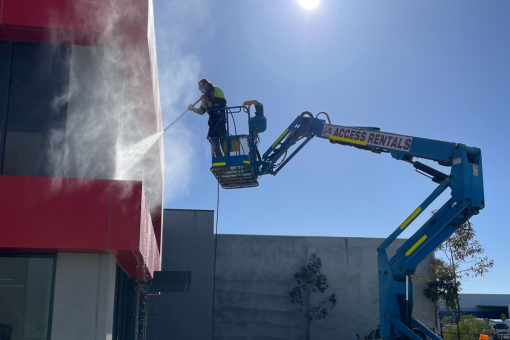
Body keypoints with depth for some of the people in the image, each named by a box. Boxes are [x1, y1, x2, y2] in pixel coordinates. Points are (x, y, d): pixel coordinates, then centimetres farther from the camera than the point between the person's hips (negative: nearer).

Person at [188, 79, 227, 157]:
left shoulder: (216, 90, 2)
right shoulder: (205, 96, 21)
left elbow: (223, 102, -14)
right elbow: (201, 111, 14)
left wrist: (210, 98, -16)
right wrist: (193, 109, -4)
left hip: (220, 118, -7)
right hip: (212, 121, 7)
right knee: (214, 144, 0)